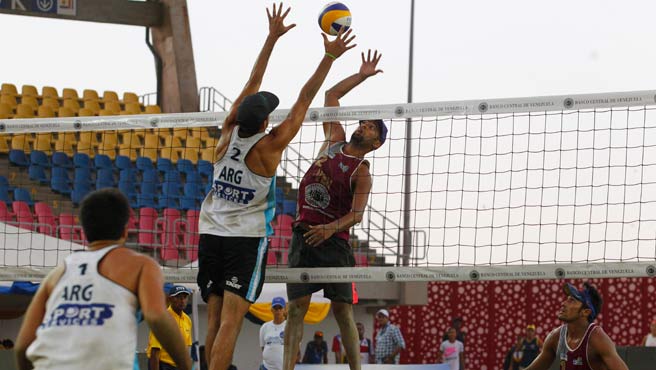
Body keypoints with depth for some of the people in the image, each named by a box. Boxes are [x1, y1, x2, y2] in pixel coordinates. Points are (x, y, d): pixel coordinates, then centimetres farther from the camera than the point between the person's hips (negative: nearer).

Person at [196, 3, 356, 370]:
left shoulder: (229, 134, -1)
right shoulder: (270, 146, -13)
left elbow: (252, 83, 7)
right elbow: (305, 99, -10)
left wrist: (273, 37, 12)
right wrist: (329, 58, -5)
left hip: (212, 233, 6)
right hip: (247, 238, -6)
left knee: (215, 320, 6)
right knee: (230, 321, -12)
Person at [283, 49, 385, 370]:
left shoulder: (362, 173, -2)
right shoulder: (334, 140, 14)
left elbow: (357, 213, -14)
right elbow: (331, 95, 20)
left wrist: (330, 228, -31)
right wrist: (362, 76, 19)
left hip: (333, 239, -4)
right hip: (304, 234, 4)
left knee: (342, 310, -3)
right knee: (297, 307, -4)